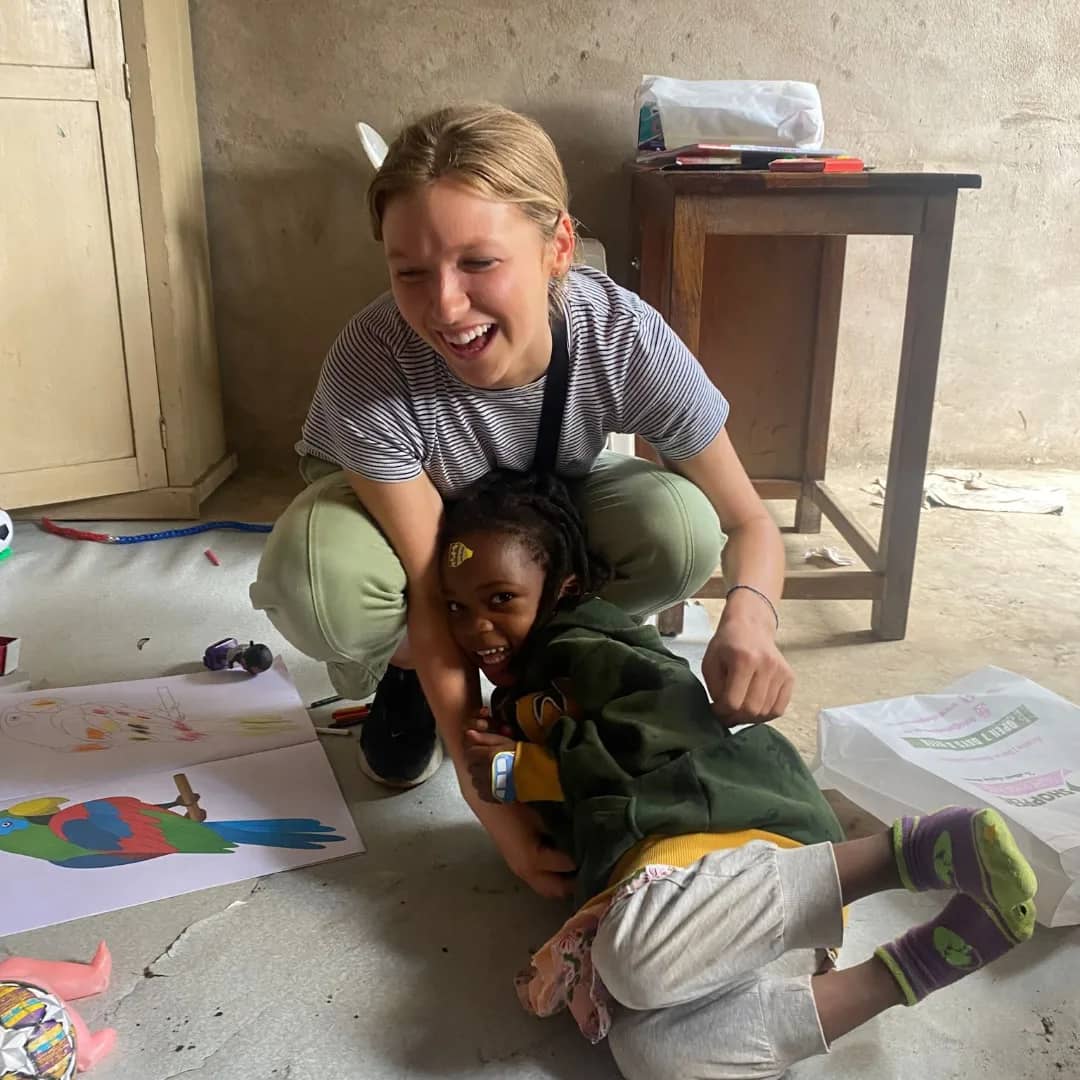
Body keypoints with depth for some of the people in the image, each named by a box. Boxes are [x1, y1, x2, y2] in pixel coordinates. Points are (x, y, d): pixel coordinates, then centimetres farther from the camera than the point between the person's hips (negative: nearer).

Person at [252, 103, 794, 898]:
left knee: (679, 528, -29)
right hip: (398, 508, -1)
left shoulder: (625, 338, -32)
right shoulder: (371, 367, -36)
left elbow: (749, 523, -22)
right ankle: (403, 680, 2)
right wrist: (490, 802, -34)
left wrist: (749, 620, -46)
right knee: (320, 587, -36)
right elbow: (434, 598, -31)